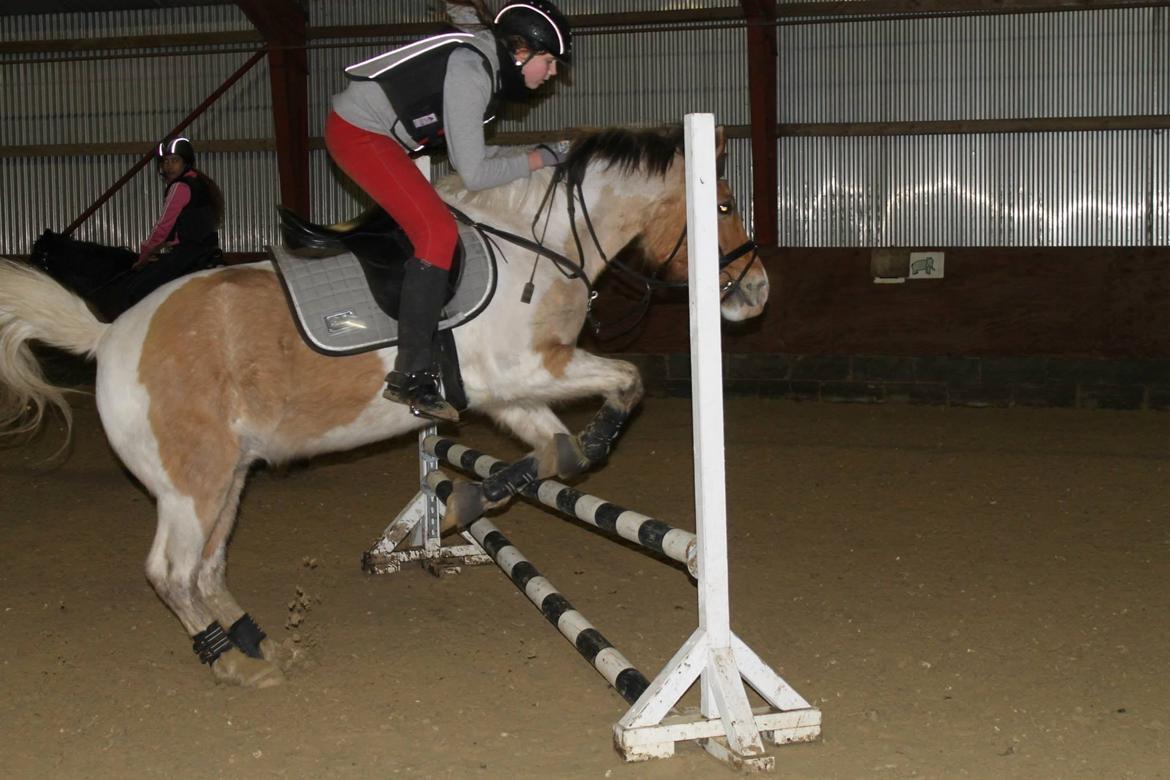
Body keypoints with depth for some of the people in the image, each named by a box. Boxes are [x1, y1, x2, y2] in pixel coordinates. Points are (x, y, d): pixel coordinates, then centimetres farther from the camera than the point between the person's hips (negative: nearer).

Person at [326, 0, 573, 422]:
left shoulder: (485, 63, 7)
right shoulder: (471, 73, -22)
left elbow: (468, 153, 10)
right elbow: (474, 173, -23)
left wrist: (537, 153, 5)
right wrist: (535, 160, -12)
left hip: (372, 133, 11)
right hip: (359, 134, -11)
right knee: (438, 233, -17)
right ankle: (412, 375, -18)